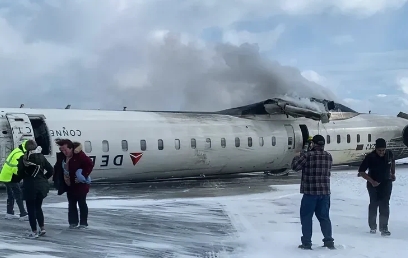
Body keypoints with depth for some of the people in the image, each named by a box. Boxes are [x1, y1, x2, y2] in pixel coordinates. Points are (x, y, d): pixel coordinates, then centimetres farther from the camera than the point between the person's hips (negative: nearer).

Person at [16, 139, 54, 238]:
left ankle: (34, 232, 8)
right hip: (42, 186, 4)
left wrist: (26, 177, 10)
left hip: (30, 186, -4)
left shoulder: (23, 159, -10)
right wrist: (44, 178, 11)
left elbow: (20, 174, -10)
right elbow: (51, 170, 0)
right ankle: (42, 228, 17)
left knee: (31, 209, 6)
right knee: (38, 207, 19)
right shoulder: (41, 157, 0)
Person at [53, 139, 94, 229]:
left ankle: (83, 223, 11)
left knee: (82, 204, 4)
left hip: (80, 185, -7)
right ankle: (73, 222, 21)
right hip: (69, 185, 7)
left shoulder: (79, 155, -20)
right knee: (71, 204, 12)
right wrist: (59, 181, 3)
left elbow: (90, 164, -21)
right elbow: (57, 168, 14)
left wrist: (84, 175, -22)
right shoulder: (61, 157, 0)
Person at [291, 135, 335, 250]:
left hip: (310, 192, -5)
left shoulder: (308, 155, -11)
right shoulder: (329, 156, 6)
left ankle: (306, 242, 6)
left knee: (306, 217, 5)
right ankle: (329, 241, 15)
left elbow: (295, 166, -6)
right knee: (324, 216, 15)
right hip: (325, 192, 5)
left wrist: (300, 156, 13)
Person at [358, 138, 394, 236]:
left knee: (385, 205, -5)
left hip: (386, 183, 2)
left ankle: (384, 228, -2)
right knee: (374, 204, 5)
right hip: (374, 184, -2)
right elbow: (361, 171, -15)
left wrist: (393, 173, 13)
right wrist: (371, 181, -22)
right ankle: (372, 227, 21)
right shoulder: (370, 157, -20)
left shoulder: (389, 154, -9)